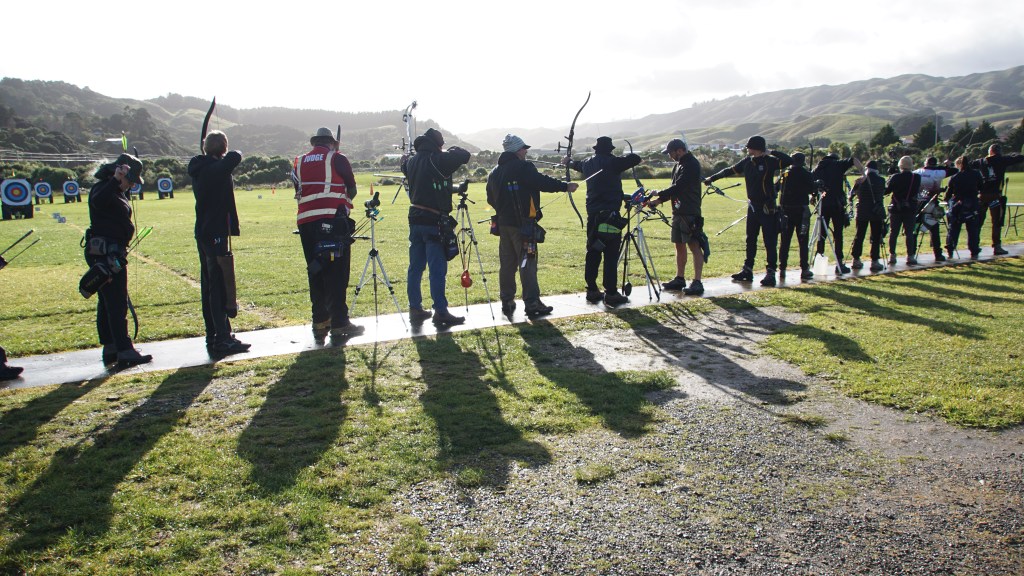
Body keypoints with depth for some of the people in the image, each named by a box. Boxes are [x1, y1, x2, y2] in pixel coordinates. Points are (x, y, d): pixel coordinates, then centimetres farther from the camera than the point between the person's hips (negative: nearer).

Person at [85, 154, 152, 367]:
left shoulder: (119, 191, 17)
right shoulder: (102, 188, -13)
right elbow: (98, 201, -35)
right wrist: (115, 180, -42)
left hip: (112, 253, 11)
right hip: (105, 254, -11)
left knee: (108, 302, 13)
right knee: (116, 303, -10)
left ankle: (110, 349, 21)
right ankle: (125, 352, -9)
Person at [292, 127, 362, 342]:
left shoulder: (298, 162, 16)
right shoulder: (337, 159, 4)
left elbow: (299, 191, 15)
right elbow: (352, 190, 9)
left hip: (305, 221, 4)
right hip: (333, 221, -4)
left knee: (316, 273, 10)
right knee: (337, 273, 0)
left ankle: (320, 324, 12)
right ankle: (338, 323, 0)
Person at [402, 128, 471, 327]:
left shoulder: (411, 161, 10)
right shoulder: (437, 160, -13)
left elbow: (404, 166, 32)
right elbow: (464, 156, -11)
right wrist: (453, 150, 8)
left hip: (415, 219, 8)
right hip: (434, 221, -8)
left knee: (415, 266, 13)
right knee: (437, 268, -5)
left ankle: (415, 308, 20)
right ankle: (440, 312, -2)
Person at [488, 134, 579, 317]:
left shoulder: (494, 172, 12)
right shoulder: (524, 167, -11)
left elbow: (491, 198, 16)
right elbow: (543, 182, -19)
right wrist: (565, 186, -10)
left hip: (503, 223, 7)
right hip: (523, 224, -7)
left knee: (507, 263, 11)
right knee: (527, 263, -4)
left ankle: (507, 302, 15)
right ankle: (532, 303, -3)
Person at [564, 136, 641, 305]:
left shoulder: (588, 163, 11)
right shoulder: (612, 162, -10)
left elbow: (577, 165, 33)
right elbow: (635, 159, -11)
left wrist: (569, 161, 56)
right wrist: (632, 158, 13)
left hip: (593, 215, 7)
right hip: (610, 215, -7)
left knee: (593, 253, 12)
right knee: (611, 255, -4)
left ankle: (592, 290, 17)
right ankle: (611, 293, -4)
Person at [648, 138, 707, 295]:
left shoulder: (691, 164, -14)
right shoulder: (679, 165, 16)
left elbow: (678, 187, -21)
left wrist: (658, 193, -10)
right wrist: (658, 200, 7)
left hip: (690, 213, -10)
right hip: (678, 211, 10)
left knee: (694, 246, -9)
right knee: (679, 245, 14)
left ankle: (697, 282, -11)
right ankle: (680, 278, 22)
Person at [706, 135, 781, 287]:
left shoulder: (770, 161, -9)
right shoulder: (747, 162, 8)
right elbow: (730, 170, 18)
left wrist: (773, 153, -24)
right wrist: (712, 178, 23)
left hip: (767, 208, -7)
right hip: (752, 206, 7)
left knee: (770, 241, -3)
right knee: (750, 240, 11)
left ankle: (771, 273, 0)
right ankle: (747, 270, 19)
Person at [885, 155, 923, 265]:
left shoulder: (895, 177, -9)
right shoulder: (917, 178, -5)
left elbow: (886, 190, -7)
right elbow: (918, 191, 7)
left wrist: (888, 181, 9)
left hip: (896, 208, 0)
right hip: (911, 209, 0)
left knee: (893, 233, 7)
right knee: (909, 233, 3)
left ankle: (892, 256, 9)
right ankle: (910, 256, 1)